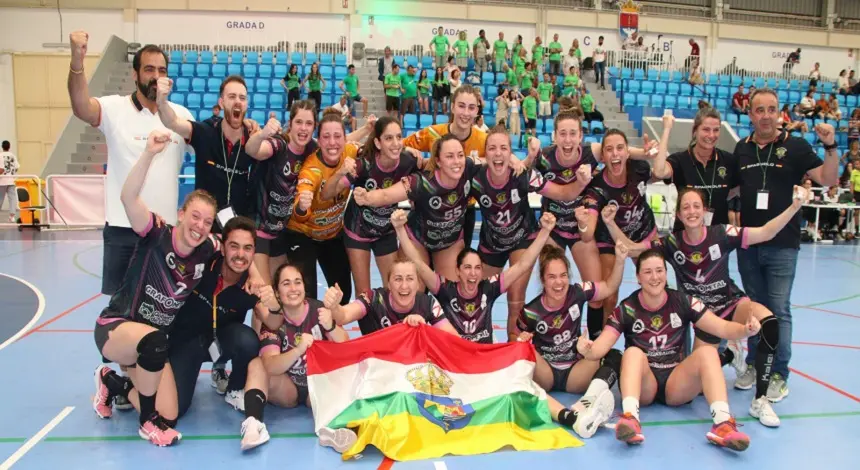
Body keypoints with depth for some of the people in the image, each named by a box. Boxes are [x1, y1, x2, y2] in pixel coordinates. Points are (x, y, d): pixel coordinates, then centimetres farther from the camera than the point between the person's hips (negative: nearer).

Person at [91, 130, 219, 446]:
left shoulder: (209, 251, -8)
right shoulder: (157, 235, -20)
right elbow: (128, 198, -38)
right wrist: (150, 154, -51)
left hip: (154, 343, 5)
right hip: (116, 327, -5)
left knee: (168, 416, -5)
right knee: (154, 340, -41)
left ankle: (113, 383, 24)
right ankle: (147, 421, -15)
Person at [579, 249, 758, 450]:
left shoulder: (683, 302, -1)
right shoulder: (626, 309, -5)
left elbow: (722, 328, -5)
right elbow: (600, 347, -12)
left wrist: (745, 330, -27)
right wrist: (587, 350, -35)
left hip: (677, 383, 1)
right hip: (643, 384, -1)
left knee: (708, 352, -24)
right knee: (633, 352, -31)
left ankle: (723, 423, -38)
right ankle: (630, 419, -50)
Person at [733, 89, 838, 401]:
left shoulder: (795, 147, -2)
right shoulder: (741, 149, 7)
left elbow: (828, 179, -6)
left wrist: (830, 146, -19)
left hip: (782, 244, -3)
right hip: (748, 243, 3)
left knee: (778, 310, -1)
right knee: (754, 307, 13)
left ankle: (778, 374, 10)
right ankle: (754, 364, 26)